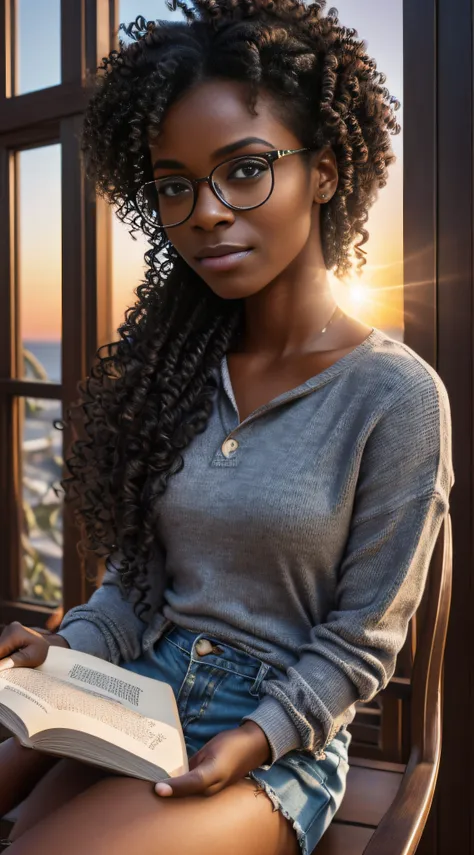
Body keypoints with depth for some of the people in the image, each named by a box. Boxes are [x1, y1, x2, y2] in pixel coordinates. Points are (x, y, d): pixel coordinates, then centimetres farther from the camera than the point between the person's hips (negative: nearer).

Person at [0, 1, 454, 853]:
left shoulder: (396, 394, -12)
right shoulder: (181, 365, 4)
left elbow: (359, 641, -7)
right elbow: (137, 577, 8)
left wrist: (253, 742, -18)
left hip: (278, 741, -4)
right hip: (137, 699, 5)